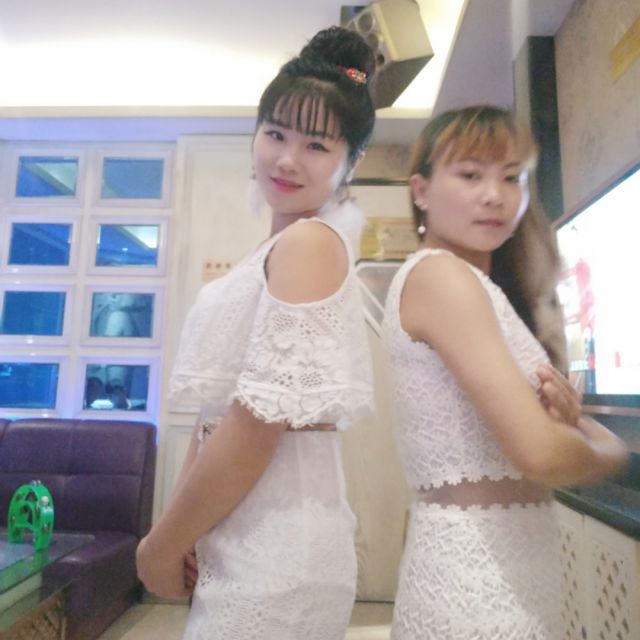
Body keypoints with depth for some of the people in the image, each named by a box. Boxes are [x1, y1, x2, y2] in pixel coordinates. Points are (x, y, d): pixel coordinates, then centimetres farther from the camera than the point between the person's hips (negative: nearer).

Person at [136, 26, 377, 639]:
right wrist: (177, 528, 6)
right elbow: (218, 410, 10)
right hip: (243, 535, 8)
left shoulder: (309, 242, -15)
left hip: (273, 547, -8)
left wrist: (161, 546, -9)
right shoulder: (276, 250, 11)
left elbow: (261, 420, -22)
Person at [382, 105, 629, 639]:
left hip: (504, 555, 8)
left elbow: (531, 422, 13)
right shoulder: (439, 274, -17)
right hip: (476, 562, -8)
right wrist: (608, 449, -3)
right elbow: (539, 452, -24)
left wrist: (564, 415, -10)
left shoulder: (485, 284, 11)